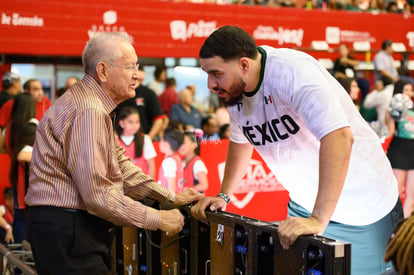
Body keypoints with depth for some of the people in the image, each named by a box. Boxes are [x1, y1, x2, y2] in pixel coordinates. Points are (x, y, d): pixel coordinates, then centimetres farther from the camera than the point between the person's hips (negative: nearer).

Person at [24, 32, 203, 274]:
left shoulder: (97, 106, 16)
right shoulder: (89, 111, -19)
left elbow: (121, 166, 19)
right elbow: (97, 193, -24)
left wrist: (169, 198, 13)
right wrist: (157, 219, -16)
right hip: (65, 229, -10)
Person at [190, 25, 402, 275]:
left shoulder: (290, 71, -27)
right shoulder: (235, 89, -3)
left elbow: (338, 136, -38)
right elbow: (241, 141, 16)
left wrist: (318, 220, -40)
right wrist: (223, 196, 7)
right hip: (304, 205, 7)